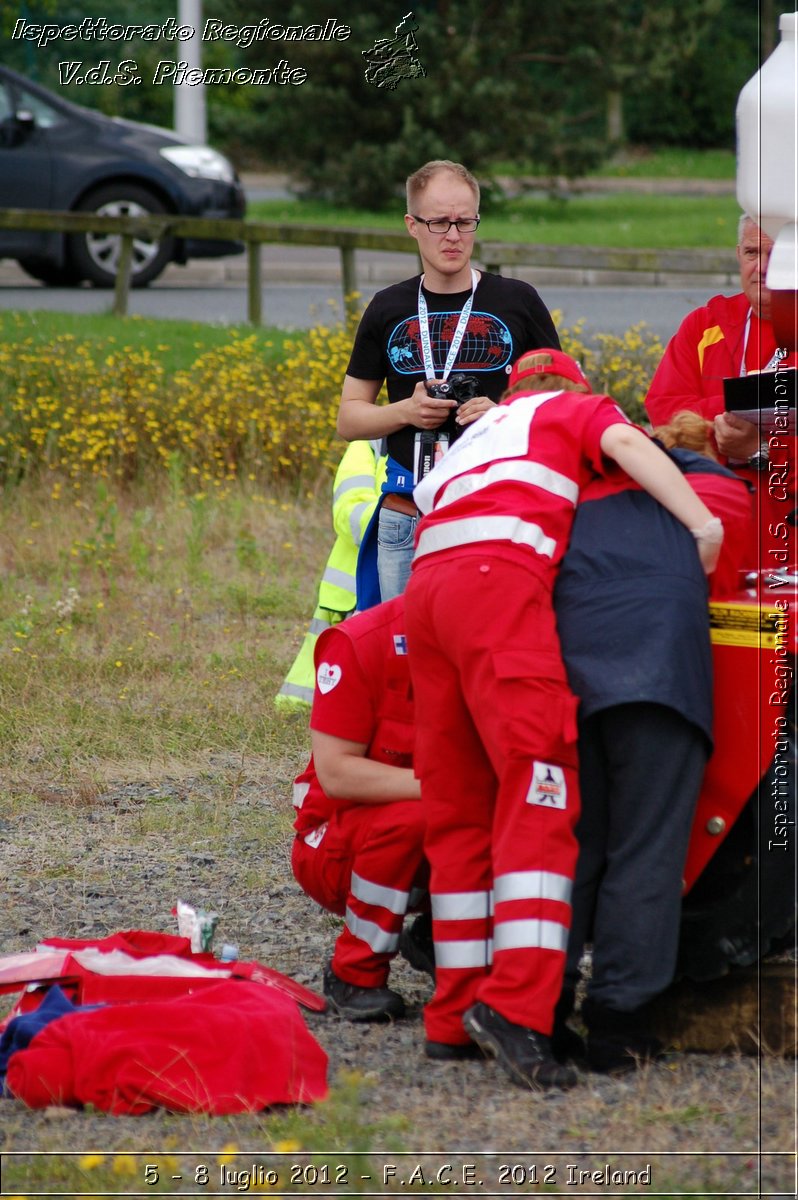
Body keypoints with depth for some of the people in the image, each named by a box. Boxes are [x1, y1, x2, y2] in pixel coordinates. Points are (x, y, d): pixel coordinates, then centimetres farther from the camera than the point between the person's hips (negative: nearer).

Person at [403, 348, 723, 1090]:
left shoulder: (481, 433, 39)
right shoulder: (576, 410, 22)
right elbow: (627, 446, 1)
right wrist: (702, 522, -4)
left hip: (426, 584, 7)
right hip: (499, 576, -7)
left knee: (458, 808, 9)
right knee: (537, 794, -13)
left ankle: (454, 1017, 7)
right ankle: (513, 1002, -28)